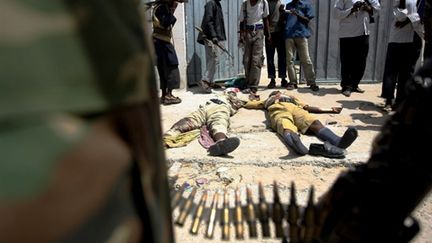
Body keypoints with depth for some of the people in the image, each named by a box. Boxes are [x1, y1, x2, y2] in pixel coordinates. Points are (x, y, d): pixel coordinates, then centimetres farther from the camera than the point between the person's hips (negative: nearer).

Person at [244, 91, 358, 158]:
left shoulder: (291, 97, 49)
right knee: (287, 129, -40)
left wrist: (330, 110, 32)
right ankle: (299, 146, -74)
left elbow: (308, 107, 37)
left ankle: (338, 142, -61)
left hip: (295, 108, 3)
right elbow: (247, 104, 44)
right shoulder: (268, 100, 46)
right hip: (278, 110, -3)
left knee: (316, 123, -31)